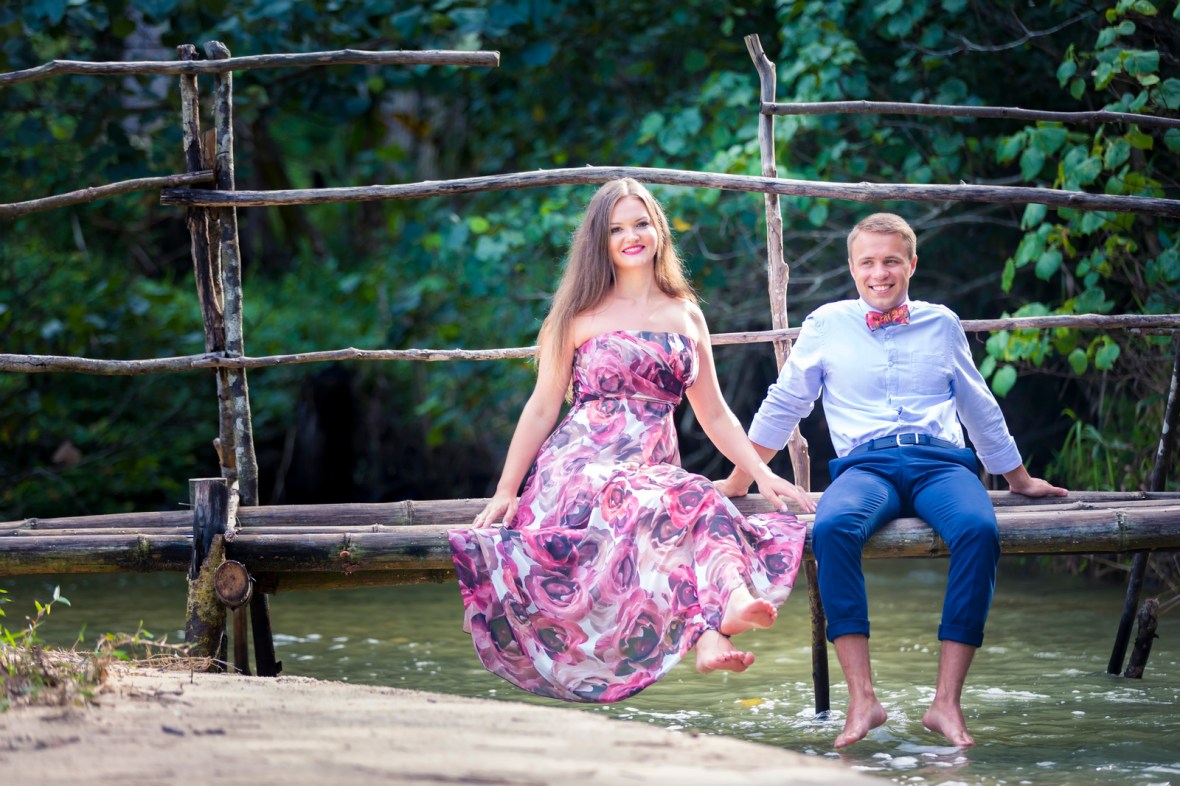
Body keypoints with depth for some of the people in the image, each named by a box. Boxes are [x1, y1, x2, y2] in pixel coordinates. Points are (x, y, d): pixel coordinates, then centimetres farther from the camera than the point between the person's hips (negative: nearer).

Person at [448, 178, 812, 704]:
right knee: (674, 502, -38)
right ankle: (711, 629, -57)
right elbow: (542, 407, 7)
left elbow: (714, 414, 22)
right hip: (581, 465, -3)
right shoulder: (582, 315, 9)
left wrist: (762, 474, 10)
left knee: (701, 504, -35)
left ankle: (719, 623, -61)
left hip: (656, 472, 3)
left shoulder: (686, 316, 20)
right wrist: (505, 491, -1)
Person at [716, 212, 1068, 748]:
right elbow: (783, 405, 25)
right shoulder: (826, 325, 17)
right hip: (866, 464, -1)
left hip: (940, 462, 1)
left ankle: (946, 702, -35)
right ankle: (862, 699, -39)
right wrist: (738, 481, 25)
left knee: (979, 530, -35)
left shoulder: (941, 324, 20)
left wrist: (1019, 480, 35)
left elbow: (980, 409, 31)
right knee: (832, 528, -38)